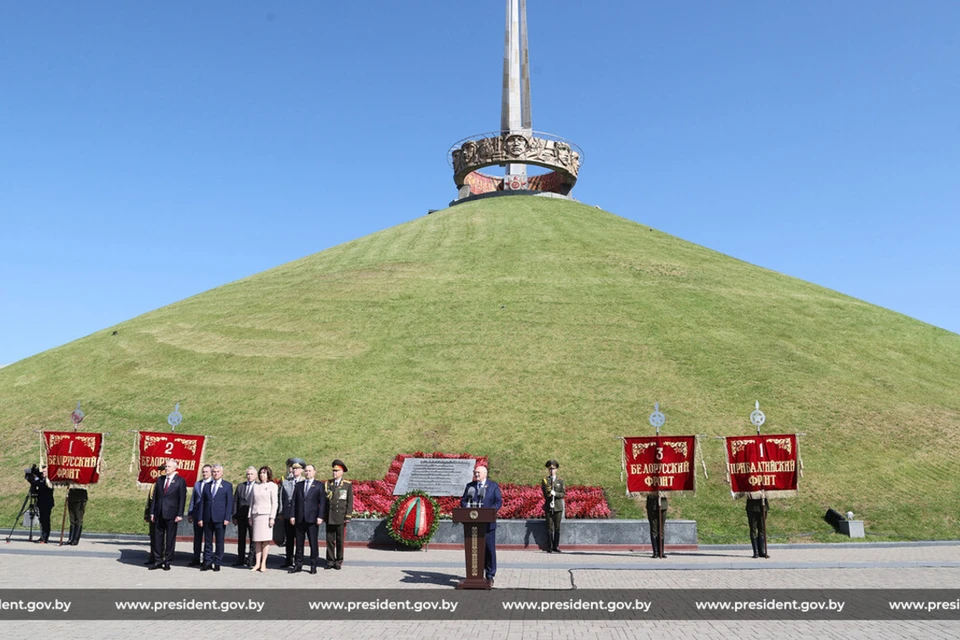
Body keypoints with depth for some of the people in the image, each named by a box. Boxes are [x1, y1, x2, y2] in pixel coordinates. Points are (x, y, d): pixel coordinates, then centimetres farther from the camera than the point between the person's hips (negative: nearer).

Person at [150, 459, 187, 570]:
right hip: (159, 514, 5)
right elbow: (155, 497, 13)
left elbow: (182, 499, -6)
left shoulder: (180, 481, -4)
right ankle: (159, 561, 18)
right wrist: (153, 512, 8)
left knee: (170, 539, 2)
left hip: (171, 515, -4)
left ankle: (167, 562, 11)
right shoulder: (160, 479, 10)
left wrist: (180, 515, -11)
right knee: (159, 537, 9)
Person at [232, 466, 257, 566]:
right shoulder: (240, 486, 10)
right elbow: (235, 502, 9)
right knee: (241, 539, 11)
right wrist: (234, 517, 3)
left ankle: (251, 560, 8)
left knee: (253, 539, 1)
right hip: (241, 517, 4)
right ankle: (240, 560, 18)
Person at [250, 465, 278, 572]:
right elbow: (251, 502, 15)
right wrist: (250, 516, 10)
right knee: (257, 540, 2)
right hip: (256, 514, 4)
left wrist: (272, 517, -11)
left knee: (266, 539, -4)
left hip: (266, 514, -4)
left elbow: (274, 503, -4)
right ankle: (257, 563, 5)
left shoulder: (272, 485, 0)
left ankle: (263, 563, 0)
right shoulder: (255, 486, 13)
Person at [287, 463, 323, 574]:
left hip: (312, 518, -3)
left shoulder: (319, 485, 3)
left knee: (313, 543, 0)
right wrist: (292, 515, 2)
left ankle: (313, 566, 8)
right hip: (300, 518, 3)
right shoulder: (299, 485, 13)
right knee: (299, 542, 8)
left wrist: (320, 517, -10)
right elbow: (294, 501, 11)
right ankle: (298, 565, 15)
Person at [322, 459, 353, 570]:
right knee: (330, 540, 5)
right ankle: (330, 561, 14)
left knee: (340, 540, 3)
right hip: (329, 517, 2)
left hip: (341, 518, -2)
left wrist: (348, 517, -7)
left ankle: (339, 561, 13)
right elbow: (324, 501, 10)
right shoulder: (327, 485, 9)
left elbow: (350, 502, -1)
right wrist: (322, 515, 5)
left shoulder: (348, 485, 1)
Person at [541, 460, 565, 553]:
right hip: (548, 507, -1)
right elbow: (545, 494, 1)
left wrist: (555, 494, -14)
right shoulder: (545, 480, 6)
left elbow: (563, 494, 2)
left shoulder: (560, 481, 9)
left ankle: (556, 546, 11)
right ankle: (549, 547, 3)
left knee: (557, 528, 2)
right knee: (549, 528, -1)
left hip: (558, 507, 1)